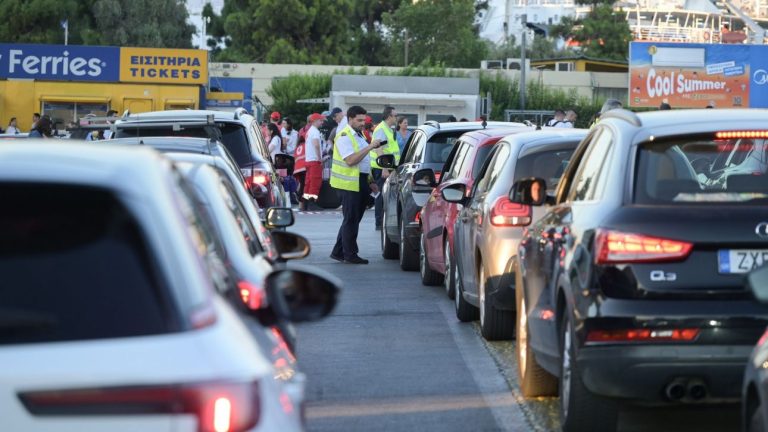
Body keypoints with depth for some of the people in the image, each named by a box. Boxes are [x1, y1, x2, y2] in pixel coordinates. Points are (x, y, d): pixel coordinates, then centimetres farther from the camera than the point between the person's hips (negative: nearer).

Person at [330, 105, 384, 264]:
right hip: (349, 184, -9)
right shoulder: (344, 137, -12)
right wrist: (370, 147, -24)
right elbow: (351, 160, -23)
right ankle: (350, 254, -1)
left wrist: (369, 183, 20)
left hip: (360, 182, 9)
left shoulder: (359, 135, 18)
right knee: (351, 220, -5)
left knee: (353, 219, 12)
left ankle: (338, 252, 18)